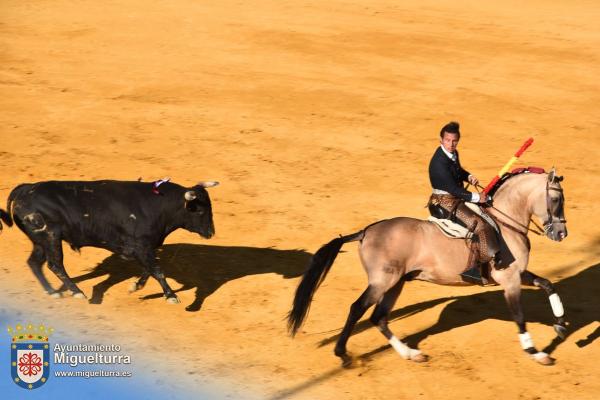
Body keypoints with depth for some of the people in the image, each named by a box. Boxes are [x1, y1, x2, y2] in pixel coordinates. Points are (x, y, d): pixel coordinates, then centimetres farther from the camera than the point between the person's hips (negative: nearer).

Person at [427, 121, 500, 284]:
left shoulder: (453, 154, 5)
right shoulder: (439, 163, -24)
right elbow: (453, 189, -25)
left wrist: (469, 177, 3)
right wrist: (476, 197, -19)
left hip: (456, 198, 10)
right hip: (445, 203, -10)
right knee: (480, 225, -20)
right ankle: (472, 269, -21)